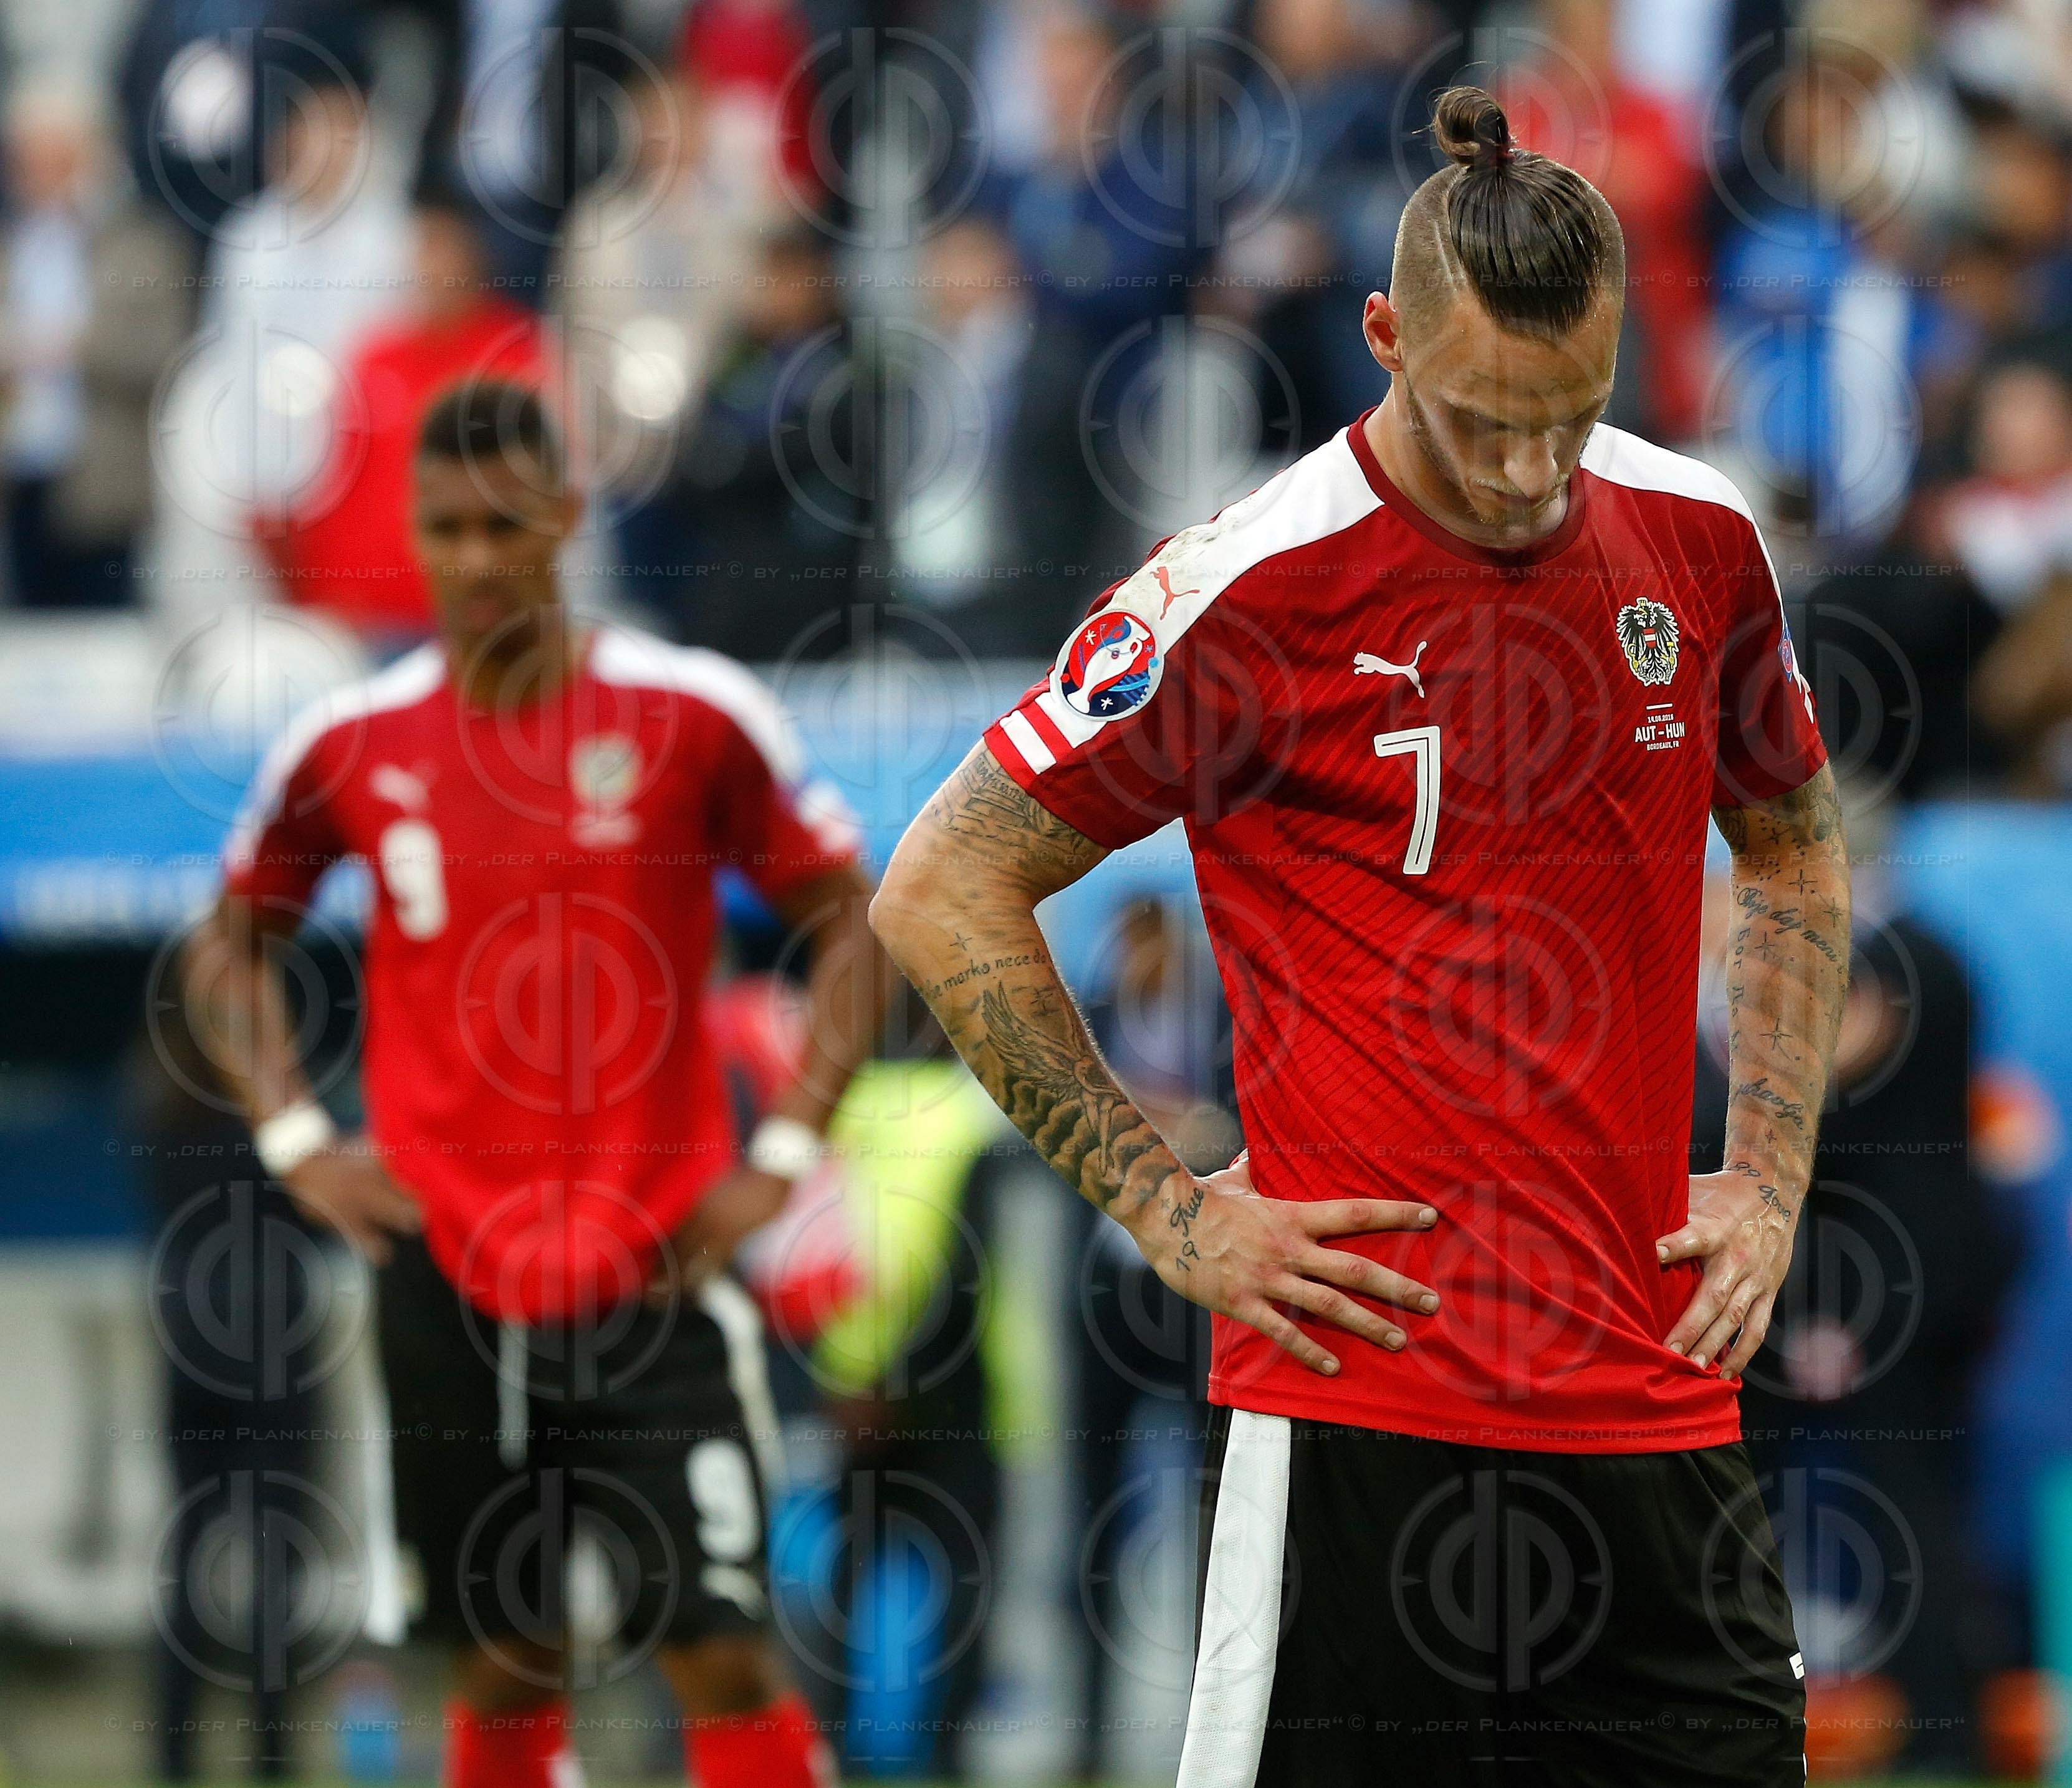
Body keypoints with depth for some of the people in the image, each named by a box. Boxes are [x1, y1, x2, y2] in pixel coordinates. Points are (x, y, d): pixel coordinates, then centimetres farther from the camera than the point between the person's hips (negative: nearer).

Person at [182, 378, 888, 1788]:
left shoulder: (696, 715, -4)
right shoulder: (354, 743, 3)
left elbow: (848, 923, 4)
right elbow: (235, 942, 19)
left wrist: (787, 1149, -5)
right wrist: (293, 1136, 7)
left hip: (658, 1262, -2)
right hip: (447, 1269, 2)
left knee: (725, 1654, -9)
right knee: (509, 1667, 8)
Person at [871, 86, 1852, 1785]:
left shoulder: (1697, 535, 5)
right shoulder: (1251, 592, -11)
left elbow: (1797, 845, 24)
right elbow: (942, 893, -4)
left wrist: (1769, 1178, 12)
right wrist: (1171, 1210, -5)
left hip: (1657, 1400, 5)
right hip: (1364, 1406, -5)